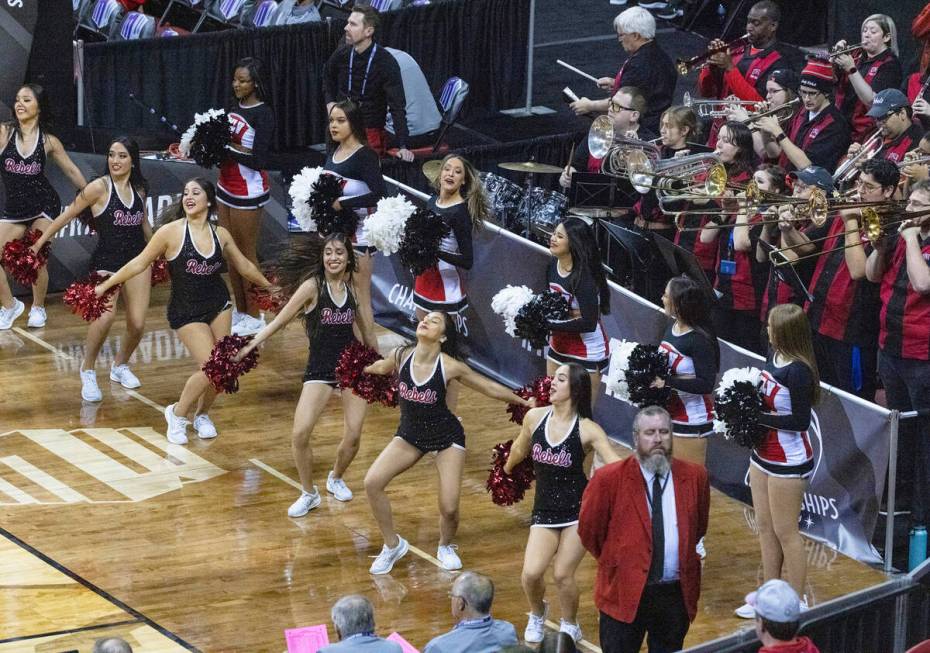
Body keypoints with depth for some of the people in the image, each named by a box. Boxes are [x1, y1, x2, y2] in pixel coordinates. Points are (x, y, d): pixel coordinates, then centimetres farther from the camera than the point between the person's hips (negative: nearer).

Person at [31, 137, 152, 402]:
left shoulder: (139, 189, 7)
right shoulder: (99, 187, -10)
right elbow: (68, 214, -5)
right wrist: (39, 243, -3)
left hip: (137, 260, 5)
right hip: (105, 261, -5)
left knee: (137, 325, -3)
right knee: (105, 315, -28)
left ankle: (120, 365, 28)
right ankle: (87, 371, -8)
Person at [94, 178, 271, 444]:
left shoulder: (220, 234, 1)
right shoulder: (171, 232, -13)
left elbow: (244, 266, 17)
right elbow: (139, 263, -6)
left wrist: (270, 287, 27)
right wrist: (105, 285, -6)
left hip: (219, 306, 5)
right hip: (186, 311, -5)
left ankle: (201, 414, 27)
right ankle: (178, 414, 7)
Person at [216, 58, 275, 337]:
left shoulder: (263, 114, -14)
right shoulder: (234, 108, 9)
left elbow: (258, 160, -20)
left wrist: (229, 147, -21)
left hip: (248, 192, -8)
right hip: (226, 187, 8)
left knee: (246, 252, 0)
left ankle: (253, 317, 9)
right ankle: (239, 311, 21)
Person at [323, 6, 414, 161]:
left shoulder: (386, 62, -16)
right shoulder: (341, 55, -3)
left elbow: (397, 107, -20)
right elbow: (328, 78, 22)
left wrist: (403, 146, -28)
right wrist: (330, 102, 4)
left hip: (372, 132, -4)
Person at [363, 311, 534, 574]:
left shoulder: (450, 367, -23)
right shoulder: (401, 356, -15)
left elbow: (491, 388, -10)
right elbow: (383, 367, 12)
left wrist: (526, 403, -4)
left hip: (447, 437, -3)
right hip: (410, 434, 3)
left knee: (449, 508, -10)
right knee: (372, 483, -16)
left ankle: (446, 547, 27)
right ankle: (393, 545, 6)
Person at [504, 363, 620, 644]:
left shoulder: (587, 430, -13)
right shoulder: (534, 418, -3)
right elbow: (519, 450, 19)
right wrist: (506, 470, 35)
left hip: (579, 511, -3)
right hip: (545, 511, 3)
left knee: (562, 575, -4)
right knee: (531, 574, -11)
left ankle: (570, 627, 25)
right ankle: (537, 614, 24)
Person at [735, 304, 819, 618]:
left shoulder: (798, 372, -24)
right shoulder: (775, 356, 2)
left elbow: (801, 421, -24)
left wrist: (760, 418, -22)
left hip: (788, 461, -9)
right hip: (763, 455, 9)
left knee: (785, 532, 2)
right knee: (765, 528, 17)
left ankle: (796, 602, 13)